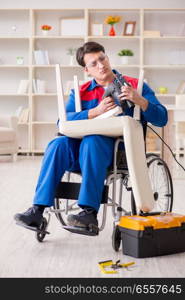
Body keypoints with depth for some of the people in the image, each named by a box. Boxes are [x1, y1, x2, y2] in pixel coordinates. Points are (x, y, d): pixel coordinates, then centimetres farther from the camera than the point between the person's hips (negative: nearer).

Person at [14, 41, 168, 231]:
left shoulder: (134, 86, 9)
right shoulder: (80, 93, 15)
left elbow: (161, 119, 0)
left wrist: (139, 100, -19)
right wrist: (96, 111, -16)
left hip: (120, 150, -3)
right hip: (83, 152, 3)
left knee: (91, 141, -34)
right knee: (58, 143, -26)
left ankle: (90, 212, -37)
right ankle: (38, 210, -28)